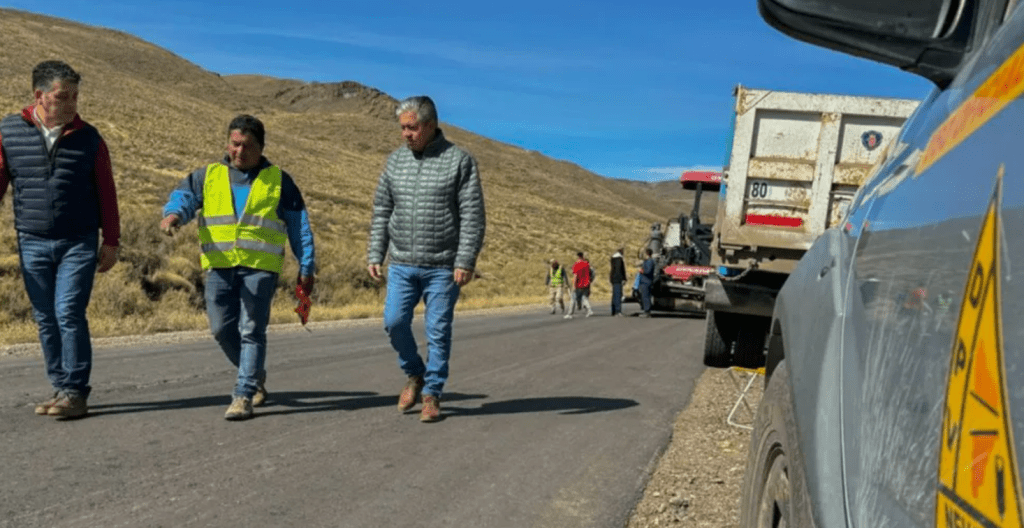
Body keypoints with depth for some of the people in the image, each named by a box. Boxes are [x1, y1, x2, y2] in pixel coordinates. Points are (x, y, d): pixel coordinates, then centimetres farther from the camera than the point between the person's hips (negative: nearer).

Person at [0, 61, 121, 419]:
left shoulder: (88, 138, 2)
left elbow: (106, 193, 5)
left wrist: (111, 242, 4)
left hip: (79, 243, -2)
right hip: (32, 245, 2)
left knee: (69, 315, -9)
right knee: (46, 320, 8)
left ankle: (75, 393, 0)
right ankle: (60, 389, 19)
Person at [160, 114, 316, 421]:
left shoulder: (278, 181, 9)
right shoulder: (208, 176, 14)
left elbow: (299, 226, 9)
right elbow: (184, 196, -2)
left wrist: (307, 267, 5)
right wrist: (173, 213, -26)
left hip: (260, 267, -3)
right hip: (219, 267, 3)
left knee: (251, 331, -6)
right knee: (222, 329, 6)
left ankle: (244, 395, -1)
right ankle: (255, 375, 29)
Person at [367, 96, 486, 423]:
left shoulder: (459, 160, -5)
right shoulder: (395, 161, 8)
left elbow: (473, 216, -8)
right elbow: (381, 212, 12)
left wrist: (465, 262, -15)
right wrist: (375, 255, 6)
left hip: (443, 267, -3)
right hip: (402, 264, 4)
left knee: (438, 331, 1)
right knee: (394, 321, -4)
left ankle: (432, 394, 16)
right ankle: (415, 375, 21)